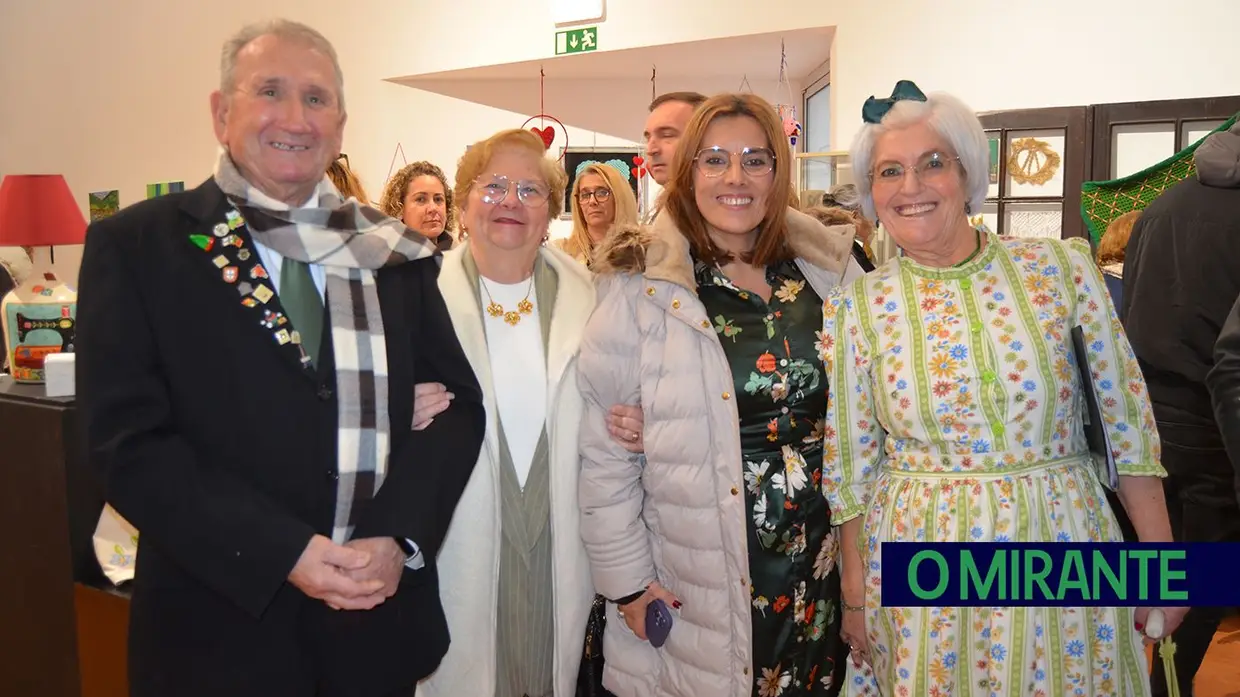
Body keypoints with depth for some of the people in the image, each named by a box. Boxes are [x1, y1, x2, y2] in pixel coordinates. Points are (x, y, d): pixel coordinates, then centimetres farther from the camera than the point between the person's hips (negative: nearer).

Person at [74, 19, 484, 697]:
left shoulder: (394, 253, 5)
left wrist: (399, 538, -11)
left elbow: (458, 402, 3)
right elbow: (129, 439, -9)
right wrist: (283, 554, -17)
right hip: (220, 624, -2)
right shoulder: (134, 245, -3)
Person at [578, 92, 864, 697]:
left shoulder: (825, 272, 1)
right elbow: (604, 453, -9)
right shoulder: (640, 289, -11)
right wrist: (627, 580, -9)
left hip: (816, 563, 4)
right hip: (693, 586, -3)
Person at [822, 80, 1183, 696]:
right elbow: (850, 465, 0)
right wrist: (855, 593, 2)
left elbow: (1127, 423, 1)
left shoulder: (1062, 269, -4)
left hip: (1065, 540, 1)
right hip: (920, 575, 0)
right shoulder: (855, 308, -5)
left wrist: (1161, 558, 1)